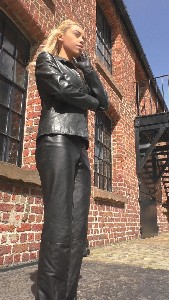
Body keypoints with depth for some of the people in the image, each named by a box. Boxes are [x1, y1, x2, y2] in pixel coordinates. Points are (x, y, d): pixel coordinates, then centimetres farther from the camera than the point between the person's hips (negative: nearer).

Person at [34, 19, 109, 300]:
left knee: (78, 229, -1)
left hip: (80, 147, 7)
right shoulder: (46, 59, 14)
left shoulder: (79, 72, 32)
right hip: (57, 140, -6)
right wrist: (90, 102, 10)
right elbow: (63, 88, -7)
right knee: (59, 227, -15)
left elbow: (104, 101, 18)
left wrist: (86, 66, 16)